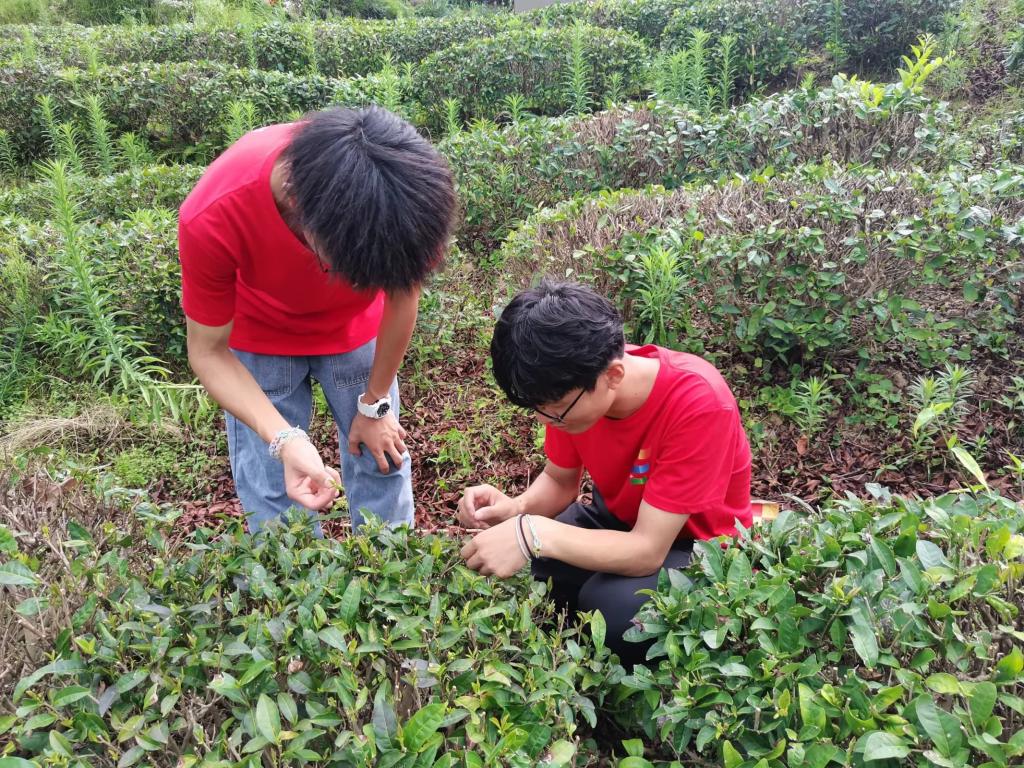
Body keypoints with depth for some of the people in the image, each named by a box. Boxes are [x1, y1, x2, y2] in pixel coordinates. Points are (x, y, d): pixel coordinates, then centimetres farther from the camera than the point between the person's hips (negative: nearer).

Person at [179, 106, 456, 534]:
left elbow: (402, 294, -15)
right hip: (258, 336, -1)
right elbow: (208, 351, -22)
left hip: (355, 328, 2)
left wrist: (375, 403, -5)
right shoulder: (212, 218, -37)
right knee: (270, 487, 1)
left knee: (381, 460, 9)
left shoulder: (397, 189, -34)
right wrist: (284, 439, -36)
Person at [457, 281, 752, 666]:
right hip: (619, 521, 6)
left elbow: (648, 551, -33)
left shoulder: (698, 404, -35)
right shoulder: (573, 390, -18)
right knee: (511, 567, -14)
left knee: (615, 607, -33)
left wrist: (535, 534, -43)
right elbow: (560, 481, -1)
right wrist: (514, 509, -23)